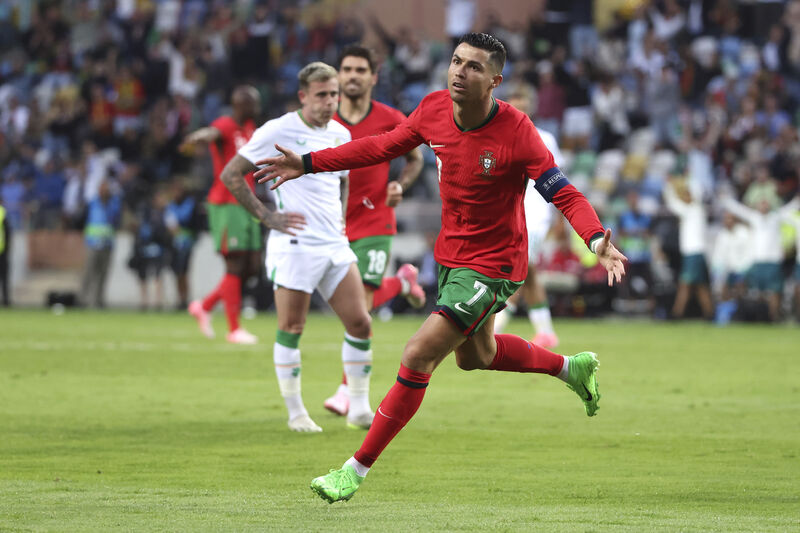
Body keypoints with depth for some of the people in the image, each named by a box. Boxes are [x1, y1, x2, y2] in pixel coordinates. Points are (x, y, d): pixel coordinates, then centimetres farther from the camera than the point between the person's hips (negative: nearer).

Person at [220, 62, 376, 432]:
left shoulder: (341, 134, 12)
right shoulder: (279, 131, -7)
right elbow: (231, 174, -5)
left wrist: (341, 217, 15)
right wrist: (266, 215, -10)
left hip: (336, 245, 6)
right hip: (294, 245, -6)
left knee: (360, 323, 0)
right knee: (291, 329, -4)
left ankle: (359, 408, 11)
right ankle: (295, 412, 6)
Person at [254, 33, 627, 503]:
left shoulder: (516, 131, -25)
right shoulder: (434, 109, -8)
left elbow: (565, 194, -25)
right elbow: (383, 147, 8)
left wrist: (597, 240, -43)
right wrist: (308, 164, 6)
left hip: (491, 266, -8)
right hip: (452, 254, 8)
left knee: (418, 357, -13)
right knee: (475, 356, 27)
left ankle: (357, 469, -4)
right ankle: (571, 367, 51)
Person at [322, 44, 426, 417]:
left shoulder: (391, 121, -6)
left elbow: (415, 157, 10)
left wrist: (401, 186, -9)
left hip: (374, 224, -3)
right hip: (334, 225, 3)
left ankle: (348, 391, -3)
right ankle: (402, 282, 47)